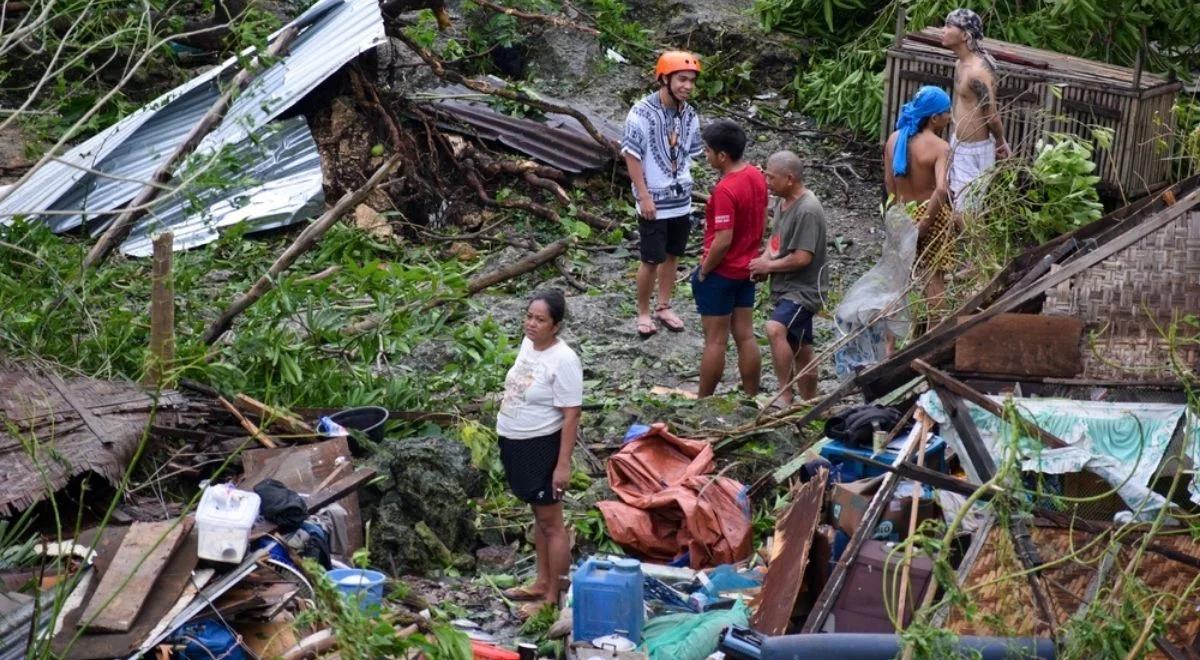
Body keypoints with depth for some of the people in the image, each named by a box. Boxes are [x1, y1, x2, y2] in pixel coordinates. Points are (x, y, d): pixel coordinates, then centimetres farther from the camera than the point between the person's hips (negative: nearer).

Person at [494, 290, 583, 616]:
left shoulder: (563, 360, -23)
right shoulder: (528, 343, 2)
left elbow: (571, 415, -21)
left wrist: (563, 464, -22)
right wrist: (505, 440, 20)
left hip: (542, 446, -8)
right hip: (515, 443, 8)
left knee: (551, 522, 2)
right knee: (539, 516, 21)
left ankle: (554, 596, 11)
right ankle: (543, 582, 33)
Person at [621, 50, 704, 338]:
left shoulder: (689, 115, 0)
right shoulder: (642, 112, -17)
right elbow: (632, 156, -15)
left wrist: (684, 186, 14)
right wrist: (644, 196, -16)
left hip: (681, 200, 5)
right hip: (654, 201, -5)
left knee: (672, 255, 15)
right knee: (651, 259, 2)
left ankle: (663, 307, 29)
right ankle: (643, 312, 17)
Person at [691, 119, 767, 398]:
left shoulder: (725, 190, -26)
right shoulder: (756, 176, 0)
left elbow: (723, 241, -26)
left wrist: (703, 270, -13)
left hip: (721, 273, -8)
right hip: (747, 269, 8)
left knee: (715, 341, 3)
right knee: (745, 336, 14)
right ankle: (752, 399, 20)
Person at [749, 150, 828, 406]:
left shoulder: (808, 211, -21)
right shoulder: (782, 201, 6)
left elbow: (802, 258, -24)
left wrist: (769, 266, -12)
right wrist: (764, 258, 0)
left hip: (803, 290, -9)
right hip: (786, 288, 9)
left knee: (775, 328, -31)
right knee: (800, 350, 17)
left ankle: (785, 396, -26)